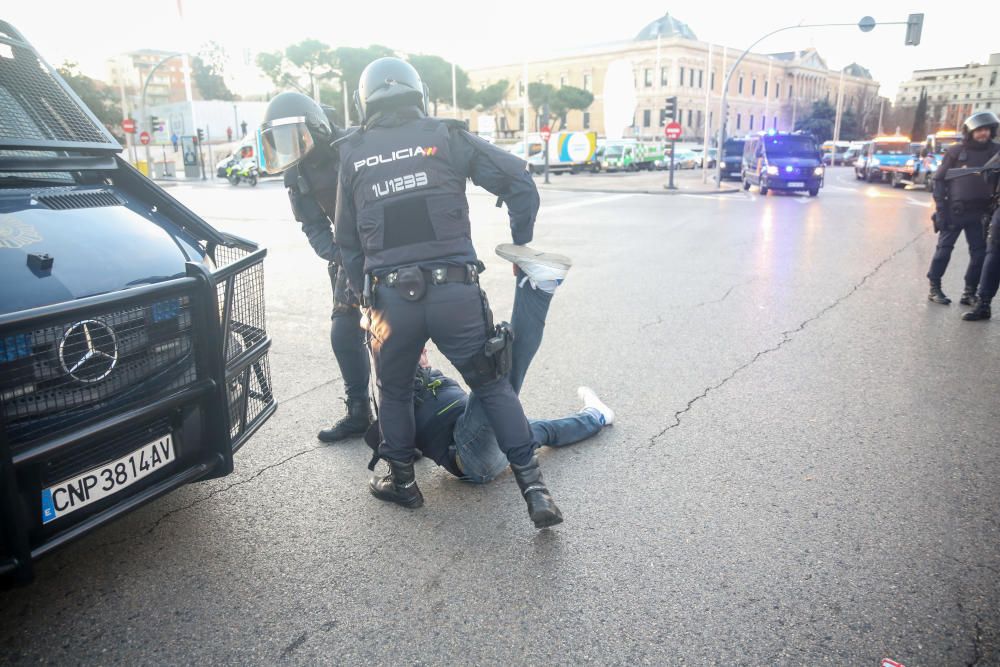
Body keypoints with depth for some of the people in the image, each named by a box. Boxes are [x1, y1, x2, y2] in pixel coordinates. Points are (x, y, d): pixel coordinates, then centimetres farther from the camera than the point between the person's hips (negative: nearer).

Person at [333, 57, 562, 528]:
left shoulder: (351, 155, 12)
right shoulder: (445, 137, 6)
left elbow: (348, 243, 14)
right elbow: (520, 182, 1)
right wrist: (520, 244, 11)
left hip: (390, 298, 1)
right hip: (455, 292, -1)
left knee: (394, 391, 23)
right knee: (493, 386, 12)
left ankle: (402, 482, 35)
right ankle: (534, 489, 11)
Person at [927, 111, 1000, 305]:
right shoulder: (955, 151, -2)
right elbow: (939, 179, -1)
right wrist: (940, 207, -8)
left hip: (979, 212, 4)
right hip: (954, 210, -3)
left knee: (980, 252, 3)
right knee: (944, 248, 0)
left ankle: (969, 292, 12)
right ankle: (934, 288, 8)